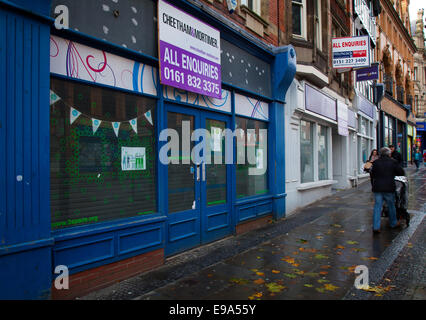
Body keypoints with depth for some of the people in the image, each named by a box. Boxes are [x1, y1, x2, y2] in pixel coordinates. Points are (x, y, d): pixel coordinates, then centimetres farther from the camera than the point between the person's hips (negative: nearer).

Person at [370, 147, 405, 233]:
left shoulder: (375, 162, 3)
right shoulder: (393, 162, -4)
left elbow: (372, 175, 9)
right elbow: (402, 173, 1)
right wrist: (392, 173, 16)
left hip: (377, 188, 2)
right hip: (389, 188, -2)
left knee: (377, 207, 3)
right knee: (391, 206, 16)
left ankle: (376, 227, -1)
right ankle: (393, 223, 33)